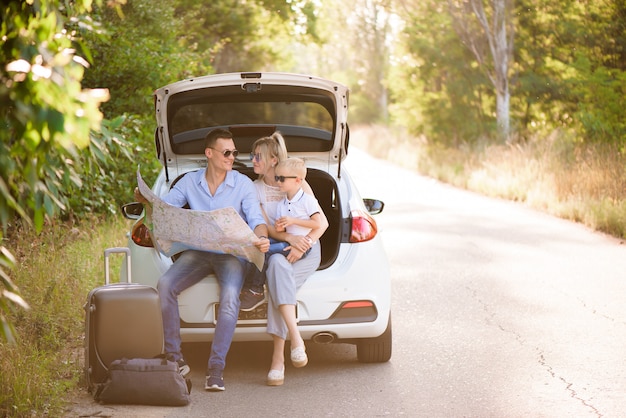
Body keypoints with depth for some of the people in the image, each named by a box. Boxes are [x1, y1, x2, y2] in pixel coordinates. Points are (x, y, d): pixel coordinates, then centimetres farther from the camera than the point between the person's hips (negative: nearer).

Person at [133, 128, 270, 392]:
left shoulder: (243, 184, 4)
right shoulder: (190, 182, 10)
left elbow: (257, 220, -4)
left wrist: (261, 237, -28)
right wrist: (146, 199, -19)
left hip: (232, 252, -2)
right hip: (197, 251, 2)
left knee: (230, 296, -33)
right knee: (165, 284, -25)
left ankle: (216, 367, -28)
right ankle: (174, 358, -18)